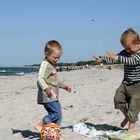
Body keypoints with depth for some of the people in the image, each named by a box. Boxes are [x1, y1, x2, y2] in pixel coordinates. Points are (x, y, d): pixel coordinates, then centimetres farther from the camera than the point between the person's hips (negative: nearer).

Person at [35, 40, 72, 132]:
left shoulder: (51, 65, 20)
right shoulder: (45, 64, -12)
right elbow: (40, 78, -27)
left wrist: (64, 86, 34)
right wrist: (46, 88, -42)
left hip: (54, 97, 10)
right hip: (48, 96, -10)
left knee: (58, 115, 12)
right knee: (56, 113, -15)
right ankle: (40, 125, -6)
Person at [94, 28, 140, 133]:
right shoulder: (125, 52, 6)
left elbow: (131, 61, -32)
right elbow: (114, 59, 6)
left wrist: (117, 57, -42)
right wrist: (102, 59, -9)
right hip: (126, 83, 7)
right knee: (118, 98, -4)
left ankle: (131, 128, 9)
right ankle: (127, 116, 21)